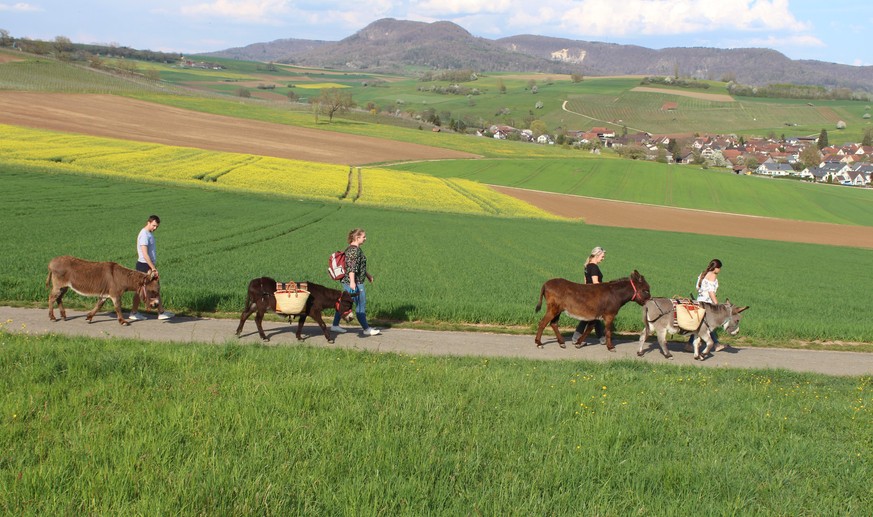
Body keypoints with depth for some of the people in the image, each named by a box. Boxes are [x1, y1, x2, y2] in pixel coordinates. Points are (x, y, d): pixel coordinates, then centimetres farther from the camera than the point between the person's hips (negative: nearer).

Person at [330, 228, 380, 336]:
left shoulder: (356, 249, 16)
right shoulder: (354, 250, -17)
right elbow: (351, 267, -25)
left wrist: (368, 275, 34)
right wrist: (352, 282, -30)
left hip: (347, 282, 11)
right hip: (355, 283, -10)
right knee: (361, 306, -1)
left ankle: (335, 325, 20)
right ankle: (366, 329, 6)